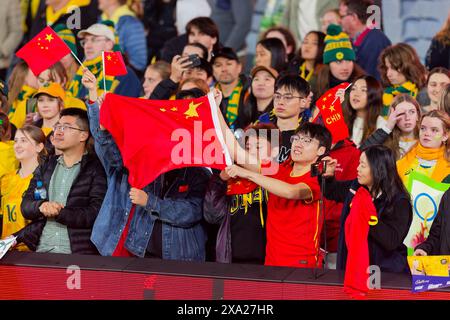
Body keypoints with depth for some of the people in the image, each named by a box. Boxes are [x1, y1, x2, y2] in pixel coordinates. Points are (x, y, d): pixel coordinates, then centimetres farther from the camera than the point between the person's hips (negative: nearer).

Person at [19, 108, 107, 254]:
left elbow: (95, 214, -9)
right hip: (41, 250, 4)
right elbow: (26, 206, 15)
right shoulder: (46, 167, 21)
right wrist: (41, 207, -7)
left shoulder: (96, 169, 1)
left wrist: (57, 213, -8)